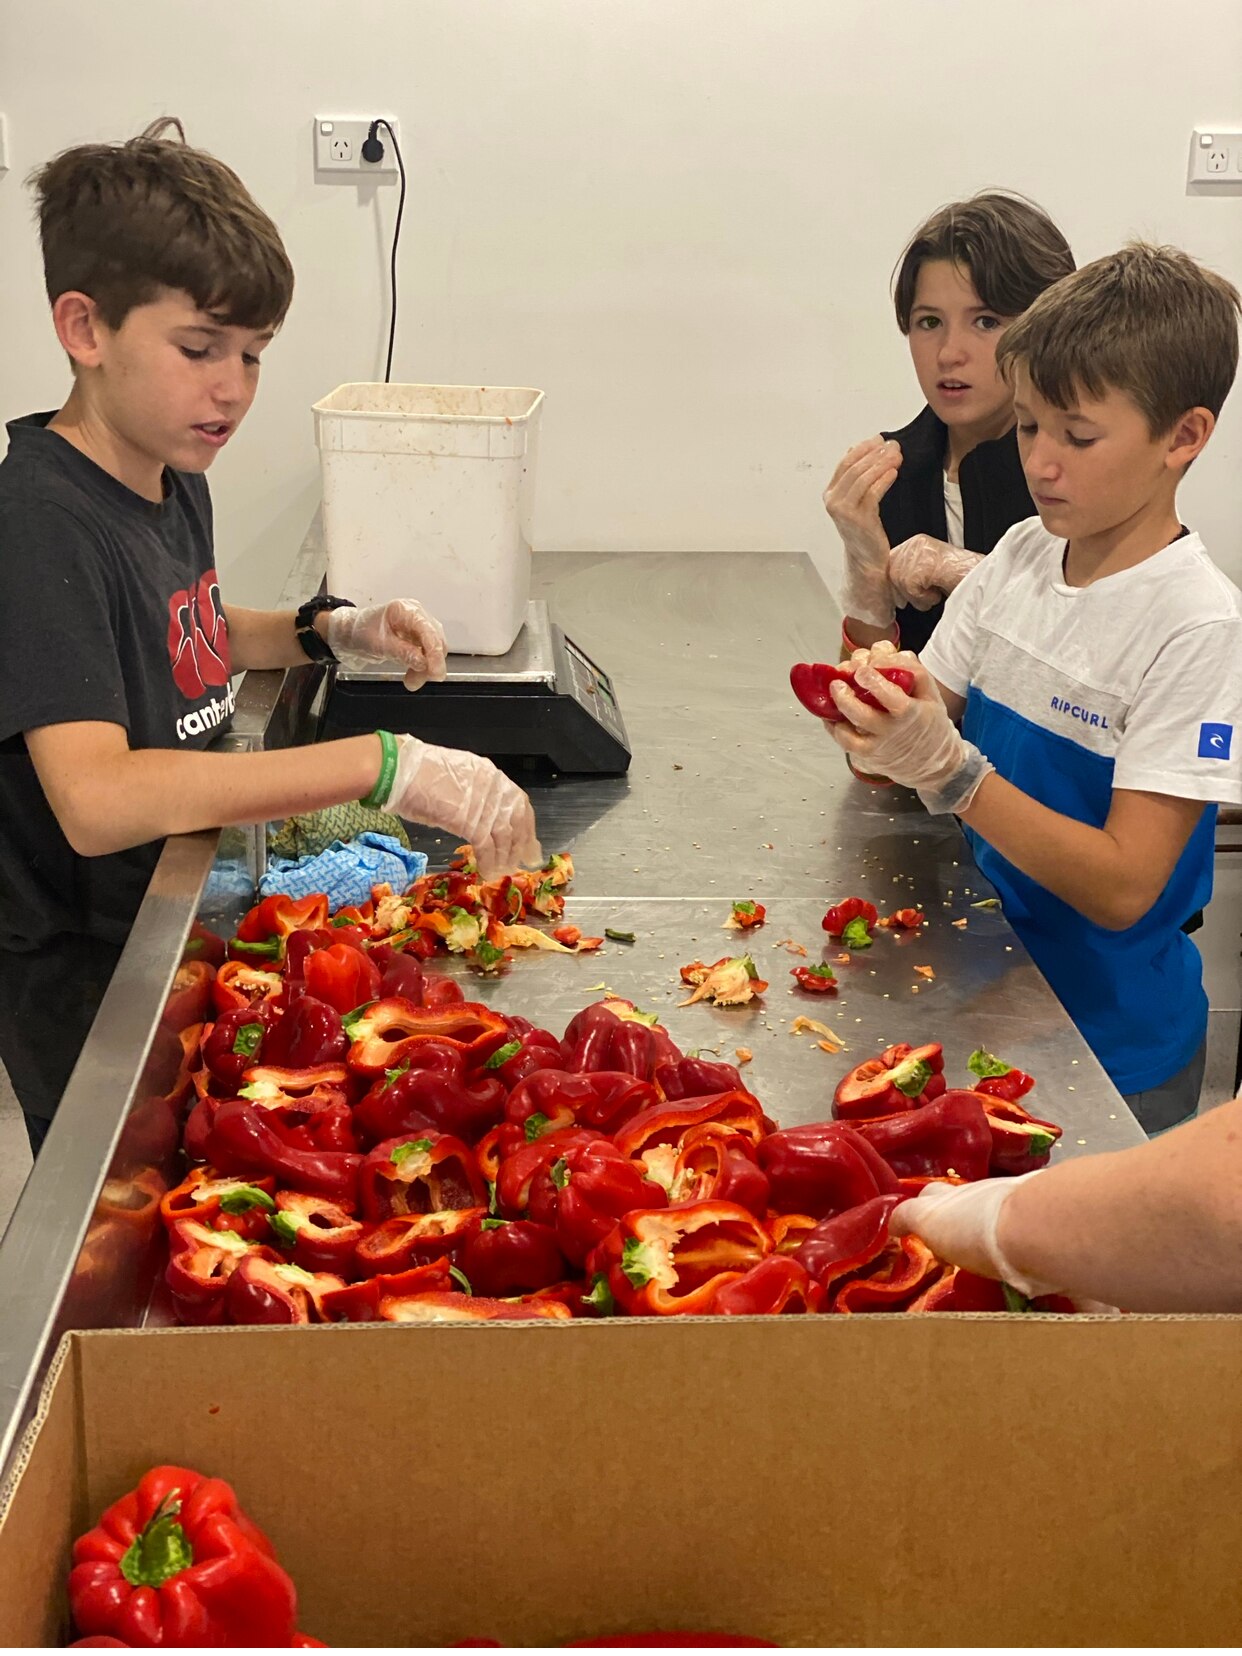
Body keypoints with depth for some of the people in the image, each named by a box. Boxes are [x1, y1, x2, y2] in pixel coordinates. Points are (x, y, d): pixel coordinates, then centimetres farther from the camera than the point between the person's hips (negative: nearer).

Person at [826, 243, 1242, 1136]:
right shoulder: (1025, 553, -1)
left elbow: (1124, 887, -24)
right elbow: (938, 719, 2)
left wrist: (948, 767, -33)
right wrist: (881, 718, -21)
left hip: (1111, 1044, -6)